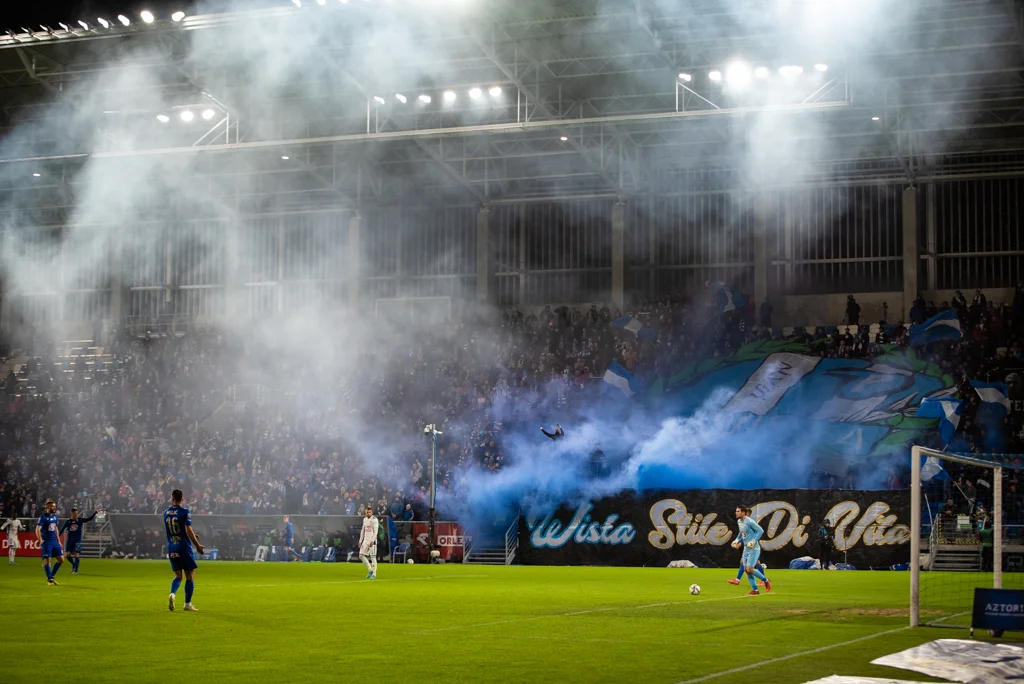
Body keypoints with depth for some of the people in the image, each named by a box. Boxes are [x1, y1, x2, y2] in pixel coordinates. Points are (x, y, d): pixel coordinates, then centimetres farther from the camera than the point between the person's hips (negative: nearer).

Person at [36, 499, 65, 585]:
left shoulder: (55, 516, 11)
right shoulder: (43, 517, -11)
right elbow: (38, 529, -19)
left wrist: (58, 540, 20)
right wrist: (40, 540, -32)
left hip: (54, 541, 7)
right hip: (46, 542, -7)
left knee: (61, 559, 4)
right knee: (47, 561, -3)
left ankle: (51, 576, 19)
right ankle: (49, 579, 10)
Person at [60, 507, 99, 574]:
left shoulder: (80, 520, 1)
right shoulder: (68, 521, 3)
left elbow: (89, 519, -8)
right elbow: (62, 529, 5)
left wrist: (94, 513, -21)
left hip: (77, 541, -2)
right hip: (70, 540, 2)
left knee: (76, 555, -9)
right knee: (68, 554, -3)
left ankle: (76, 570, -1)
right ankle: (73, 564, 26)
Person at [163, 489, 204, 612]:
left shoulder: (166, 513, 8)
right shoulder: (185, 512, -10)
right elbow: (188, 531, -18)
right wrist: (197, 545, -9)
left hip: (172, 550, 5)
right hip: (184, 548, -5)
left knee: (178, 575, 12)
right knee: (190, 576, 6)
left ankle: (172, 594, -16)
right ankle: (188, 604, 5)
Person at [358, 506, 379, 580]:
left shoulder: (374, 520, -8)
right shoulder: (364, 519, 14)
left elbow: (375, 531, -14)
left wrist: (372, 541, -23)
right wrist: (360, 541, 16)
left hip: (372, 541, -7)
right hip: (365, 540, 7)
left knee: (373, 557, -6)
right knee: (361, 555, 1)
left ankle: (374, 574, -2)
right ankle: (370, 570, 14)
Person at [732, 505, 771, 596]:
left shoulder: (749, 521, -17)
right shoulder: (739, 521, 9)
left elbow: (761, 531, -15)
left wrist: (753, 541, -20)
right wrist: (737, 540, 13)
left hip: (753, 549, -9)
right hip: (746, 548, 9)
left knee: (750, 570, -12)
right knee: (746, 569, 4)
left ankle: (766, 581, 11)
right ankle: (755, 590, 12)